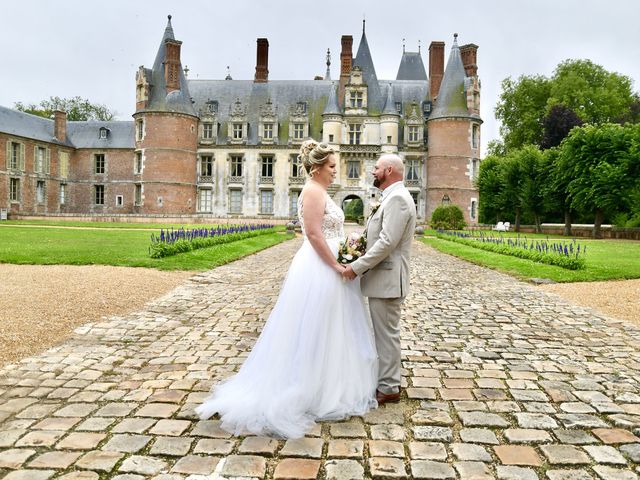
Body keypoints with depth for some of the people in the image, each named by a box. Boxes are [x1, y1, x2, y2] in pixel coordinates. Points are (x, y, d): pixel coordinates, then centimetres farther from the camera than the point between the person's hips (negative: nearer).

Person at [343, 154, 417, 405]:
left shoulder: (398, 198, -16)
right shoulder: (392, 197, 17)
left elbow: (388, 242, -24)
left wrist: (357, 267, -21)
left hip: (387, 279, -10)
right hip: (380, 277, 10)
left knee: (387, 334, 0)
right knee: (384, 333, 17)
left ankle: (388, 388, 11)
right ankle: (385, 380, 28)